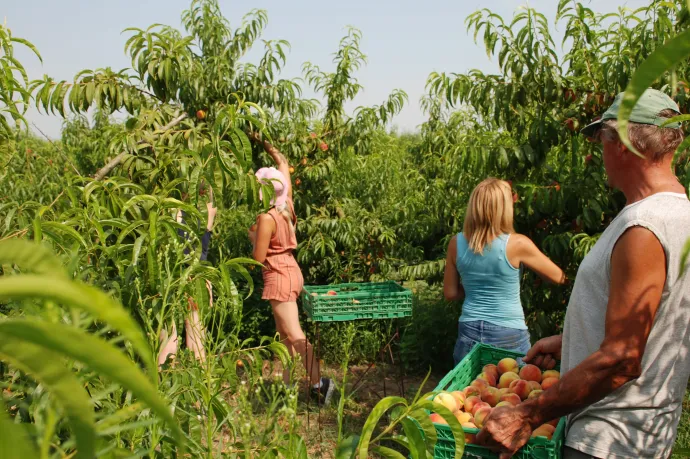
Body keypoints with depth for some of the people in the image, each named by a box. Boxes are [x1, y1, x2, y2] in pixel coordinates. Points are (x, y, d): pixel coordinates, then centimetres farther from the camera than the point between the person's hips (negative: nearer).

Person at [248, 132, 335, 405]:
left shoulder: (267, 218, -20)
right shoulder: (287, 205, 1)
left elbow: (258, 258, -15)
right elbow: (283, 163, 14)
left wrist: (253, 236, 1)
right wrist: (264, 143, 15)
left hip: (278, 276, -9)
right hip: (291, 270, 9)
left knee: (294, 334, -8)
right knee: (283, 332, 16)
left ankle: (318, 382, -12)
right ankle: (286, 382, 25)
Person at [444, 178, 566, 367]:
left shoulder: (456, 243, -5)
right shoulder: (517, 244, -15)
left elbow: (450, 293, 4)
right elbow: (559, 277, 0)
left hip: (469, 332, 3)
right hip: (508, 336, -3)